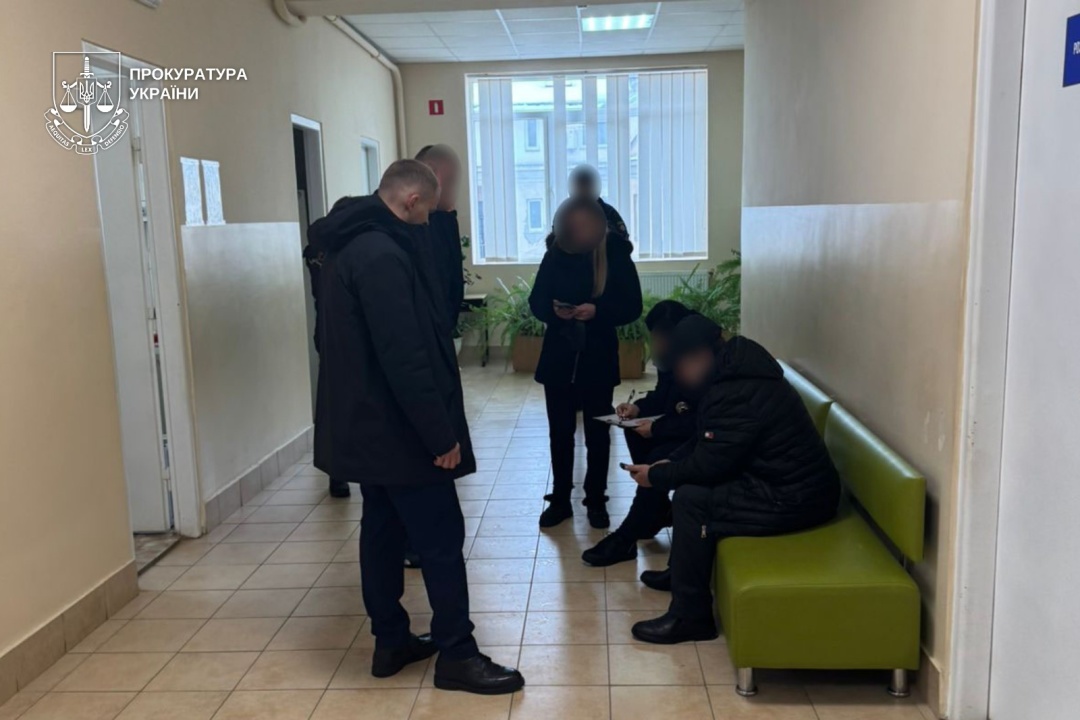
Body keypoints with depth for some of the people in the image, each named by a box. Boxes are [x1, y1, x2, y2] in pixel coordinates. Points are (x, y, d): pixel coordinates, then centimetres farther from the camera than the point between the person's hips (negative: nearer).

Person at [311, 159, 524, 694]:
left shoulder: (349, 247, 11)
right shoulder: (383, 256, -22)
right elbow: (405, 357, -26)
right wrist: (441, 433, -20)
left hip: (364, 423, 10)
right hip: (397, 428, -10)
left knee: (383, 529, 16)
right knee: (442, 539, 0)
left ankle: (390, 642, 27)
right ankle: (456, 655, 10)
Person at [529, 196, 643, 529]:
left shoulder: (617, 254, -7)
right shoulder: (556, 253, -3)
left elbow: (632, 307, -7)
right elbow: (536, 300, 1)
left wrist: (597, 310, -23)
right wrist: (553, 309, -22)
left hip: (599, 357, -1)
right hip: (559, 355, 1)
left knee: (597, 433, 9)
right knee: (560, 432, 8)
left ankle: (596, 501, 22)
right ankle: (560, 500, 21)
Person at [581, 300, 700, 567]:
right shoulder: (672, 354, -1)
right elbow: (663, 395, 13)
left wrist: (657, 429, -26)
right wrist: (639, 407, -6)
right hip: (681, 424, 10)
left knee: (658, 459, -27)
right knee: (634, 430, -1)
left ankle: (625, 539, -12)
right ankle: (658, 509, 9)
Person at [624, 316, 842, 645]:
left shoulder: (736, 393, -24)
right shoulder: (734, 372, 8)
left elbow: (708, 464, -21)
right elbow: (707, 442, 18)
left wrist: (656, 476, -6)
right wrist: (668, 463, 6)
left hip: (795, 498, -10)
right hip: (789, 481, 10)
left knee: (691, 500, -13)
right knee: (691, 481, 14)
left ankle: (689, 617, -2)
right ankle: (681, 570, 29)